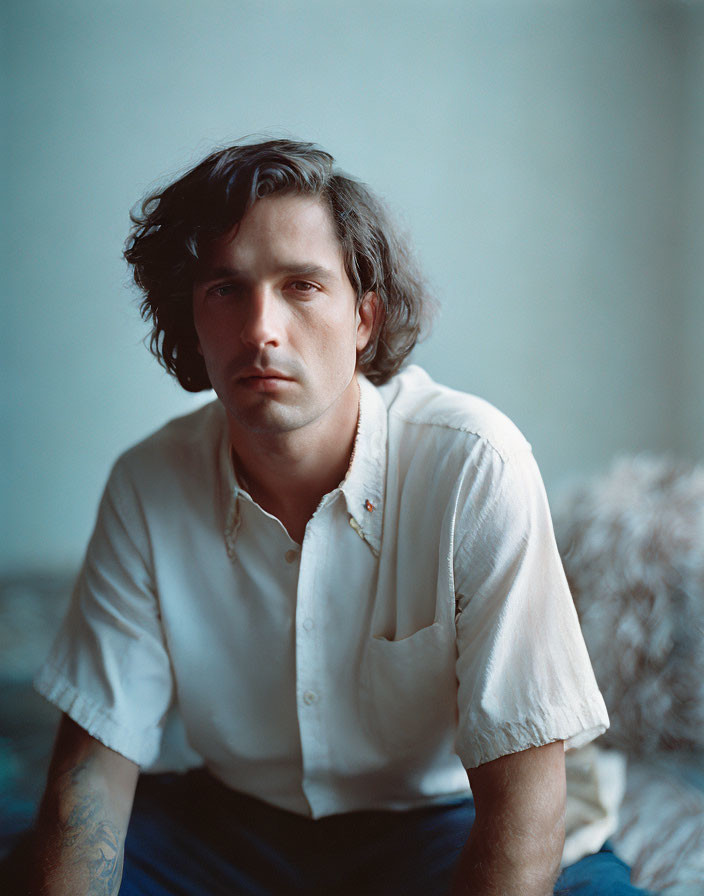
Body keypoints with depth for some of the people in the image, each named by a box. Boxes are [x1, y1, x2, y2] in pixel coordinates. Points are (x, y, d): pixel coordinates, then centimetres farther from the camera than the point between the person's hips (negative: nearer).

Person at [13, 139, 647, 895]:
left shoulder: (474, 465, -23)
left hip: (435, 824, -2)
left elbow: (523, 791, -23)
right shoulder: (146, 488, -12)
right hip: (228, 822, 3)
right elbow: (98, 758, -8)